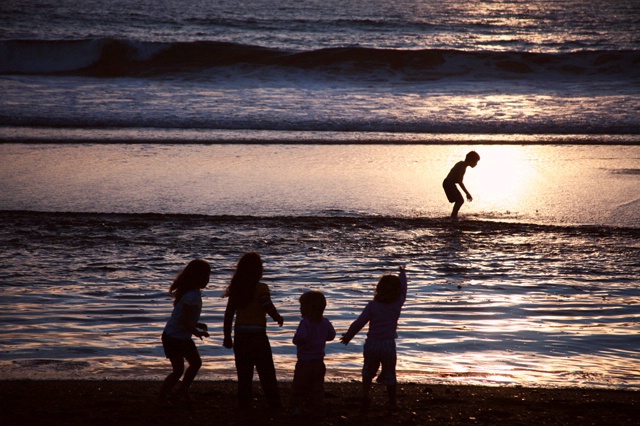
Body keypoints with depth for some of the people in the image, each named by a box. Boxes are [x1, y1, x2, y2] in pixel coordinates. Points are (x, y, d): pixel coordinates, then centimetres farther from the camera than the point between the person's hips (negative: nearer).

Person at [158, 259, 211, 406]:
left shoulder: (193, 293, 5)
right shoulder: (192, 296, -26)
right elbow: (184, 320, -26)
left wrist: (197, 325, 9)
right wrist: (197, 332, -14)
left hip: (183, 337, 10)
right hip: (174, 337, -10)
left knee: (196, 363, 16)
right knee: (178, 370, -2)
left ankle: (183, 391, 28)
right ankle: (162, 397, 11)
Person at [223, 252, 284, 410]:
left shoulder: (236, 289, 4)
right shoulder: (261, 288, -9)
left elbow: (229, 314, 4)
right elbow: (268, 306, -21)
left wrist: (227, 336, 11)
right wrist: (278, 318, -1)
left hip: (240, 336, 4)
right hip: (258, 336, -4)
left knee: (244, 373, 11)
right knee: (266, 372, 5)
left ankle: (244, 404, 11)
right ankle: (274, 404, 7)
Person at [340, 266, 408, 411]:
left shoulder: (373, 305, -8)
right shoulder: (397, 304, -6)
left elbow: (359, 323, -6)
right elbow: (403, 292, 14)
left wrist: (347, 336, 7)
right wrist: (402, 275, 30)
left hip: (372, 344, 0)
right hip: (388, 345, 0)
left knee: (368, 372, 21)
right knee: (389, 375, 10)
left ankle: (365, 395, 17)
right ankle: (392, 403, 14)